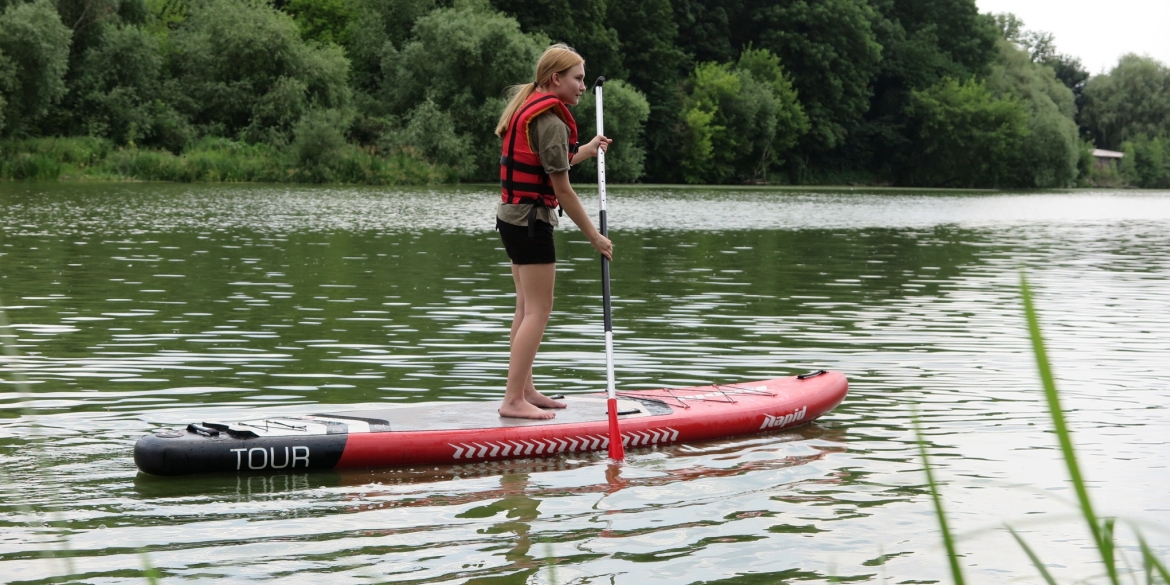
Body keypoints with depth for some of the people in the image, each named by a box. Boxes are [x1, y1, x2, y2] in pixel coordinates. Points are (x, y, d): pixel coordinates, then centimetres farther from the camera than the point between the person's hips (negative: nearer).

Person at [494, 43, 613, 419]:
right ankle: (513, 400, -9)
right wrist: (595, 237, -10)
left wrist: (585, 151, 24)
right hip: (531, 221, -10)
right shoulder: (552, 123, -18)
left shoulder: (528, 109, 11)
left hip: (511, 216, 10)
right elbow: (563, 191, -17)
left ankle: (524, 390, 21)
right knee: (538, 310, -7)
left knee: (527, 308, 15)